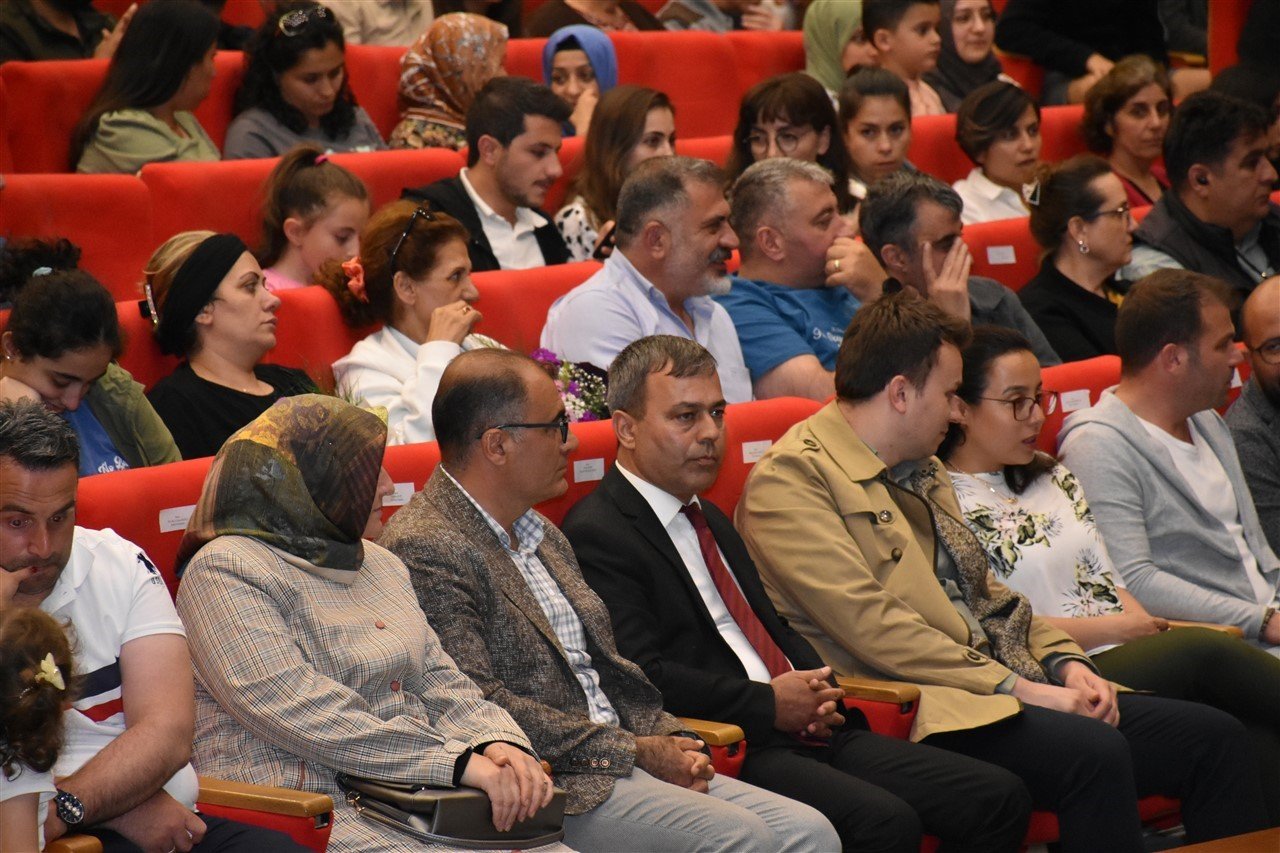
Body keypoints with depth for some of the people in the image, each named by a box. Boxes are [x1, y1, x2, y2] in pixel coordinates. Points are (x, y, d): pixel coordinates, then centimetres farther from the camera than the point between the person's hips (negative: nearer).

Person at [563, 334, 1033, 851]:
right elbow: (640, 677, -17)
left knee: (1000, 799, -6)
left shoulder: (708, 519, 25)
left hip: (812, 731, 9)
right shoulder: (595, 534, -6)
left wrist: (816, 694, 8)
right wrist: (768, 704, -11)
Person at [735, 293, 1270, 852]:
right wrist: (1015, 686, -16)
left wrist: (1064, 662, 5)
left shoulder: (921, 469, 22)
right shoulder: (790, 478, -8)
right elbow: (872, 626, -17)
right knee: (1094, 752, -33)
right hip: (923, 710, -9)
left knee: (1214, 737, -6)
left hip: (1003, 687, 9)